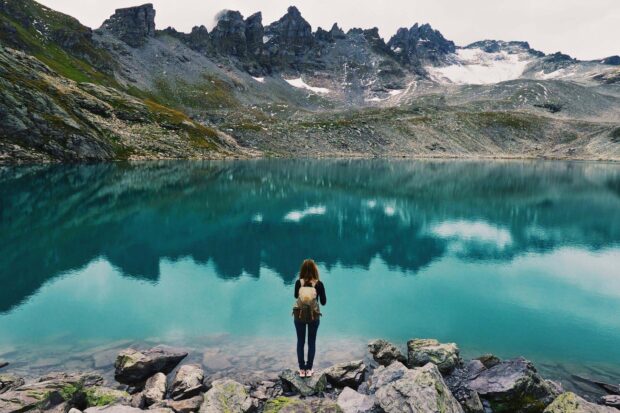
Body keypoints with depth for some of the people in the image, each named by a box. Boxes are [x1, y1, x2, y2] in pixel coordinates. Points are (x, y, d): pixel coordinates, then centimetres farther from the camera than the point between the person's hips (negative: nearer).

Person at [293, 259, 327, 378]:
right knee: (312, 342, 14)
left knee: (300, 342, 14)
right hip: (314, 316, -1)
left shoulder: (298, 283, -10)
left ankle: (302, 369, 19)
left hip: (299, 316, 1)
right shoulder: (319, 284, -13)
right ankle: (309, 369, 20)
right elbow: (323, 302, -4)